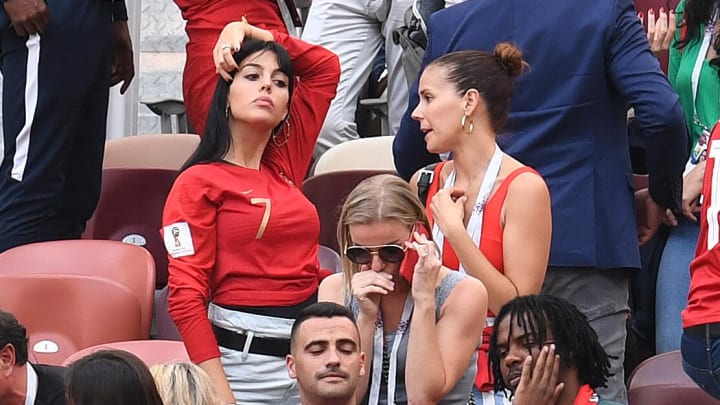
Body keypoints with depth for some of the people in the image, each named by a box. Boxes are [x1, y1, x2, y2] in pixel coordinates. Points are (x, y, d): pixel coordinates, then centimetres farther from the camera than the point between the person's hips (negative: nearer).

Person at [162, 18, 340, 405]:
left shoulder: (285, 164, 11)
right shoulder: (198, 184, -5)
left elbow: (324, 66, 20)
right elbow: (186, 296, -11)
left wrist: (248, 31, 11)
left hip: (310, 355, 6)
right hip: (241, 361, -6)